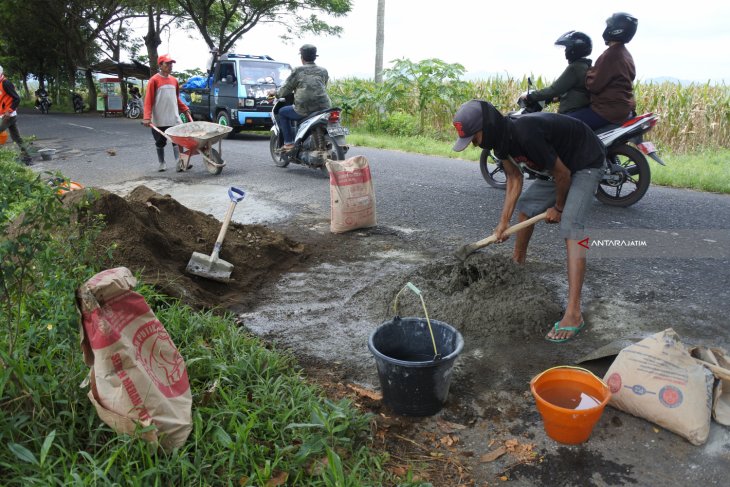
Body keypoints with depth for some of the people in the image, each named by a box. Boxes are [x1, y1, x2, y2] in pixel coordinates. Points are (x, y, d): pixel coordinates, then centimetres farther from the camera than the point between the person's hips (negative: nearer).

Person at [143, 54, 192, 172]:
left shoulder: (174, 80, 10)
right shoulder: (154, 80, -6)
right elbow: (148, 100, -10)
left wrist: (185, 109, 14)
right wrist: (147, 117, -18)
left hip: (174, 118, 4)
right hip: (159, 120, -4)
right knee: (160, 142, 7)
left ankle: (179, 162, -8)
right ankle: (162, 163, 20)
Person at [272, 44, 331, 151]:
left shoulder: (298, 71, 2)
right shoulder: (323, 71, 14)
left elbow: (286, 89, 5)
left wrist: (277, 94, 27)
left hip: (304, 109, -4)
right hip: (323, 108, 5)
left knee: (282, 113, 20)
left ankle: (288, 143, 10)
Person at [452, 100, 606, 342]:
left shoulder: (526, 134, -36)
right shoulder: (501, 138, -9)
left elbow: (562, 174, -26)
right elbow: (514, 179, 0)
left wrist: (558, 207, -9)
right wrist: (504, 221, -4)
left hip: (586, 163, -9)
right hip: (559, 163, 9)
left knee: (571, 225, -22)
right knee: (526, 205, 17)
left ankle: (573, 314, -26)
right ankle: (518, 261, 40)